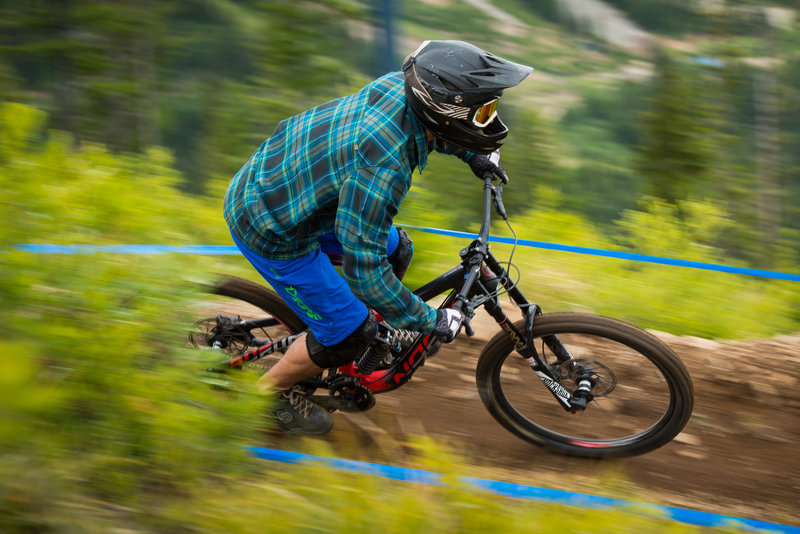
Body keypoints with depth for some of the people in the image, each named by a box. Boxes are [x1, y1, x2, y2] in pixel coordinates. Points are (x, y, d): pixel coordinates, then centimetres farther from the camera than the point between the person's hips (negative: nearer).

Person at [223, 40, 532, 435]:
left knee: (395, 251, 16)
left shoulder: (400, 86, -13)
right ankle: (268, 391, 25)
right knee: (350, 332, 2)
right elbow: (364, 270, -30)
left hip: (277, 177, 9)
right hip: (272, 230, -8)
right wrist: (430, 322, -19)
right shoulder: (382, 166, -37)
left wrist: (473, 153, 13)